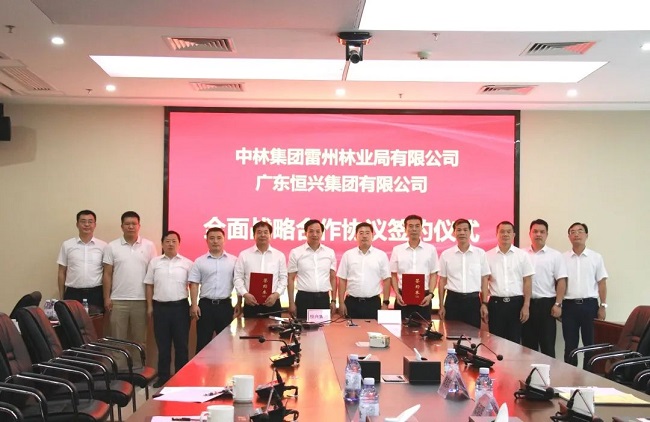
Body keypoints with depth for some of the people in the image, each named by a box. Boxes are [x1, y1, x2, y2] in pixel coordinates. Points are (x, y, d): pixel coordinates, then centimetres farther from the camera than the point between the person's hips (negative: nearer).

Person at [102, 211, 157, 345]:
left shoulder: (149, 246, 2)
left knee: (139, 340, 9)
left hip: (141, 300, 0)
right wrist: (107, 298, -2)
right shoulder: (112, 247, 2)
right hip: (118, 300, 0)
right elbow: (107, 274, 3)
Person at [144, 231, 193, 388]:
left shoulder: (187, 263, 3)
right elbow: (149, 285, 8)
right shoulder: (154, 262, 6)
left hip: (180, 306, -1)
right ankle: (163, 376, 17)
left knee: (181, 343, 4)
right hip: (160, 306, 1)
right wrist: (150, 306, 4)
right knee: (162, 344, 7)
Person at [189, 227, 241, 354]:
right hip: (206, 305, 0)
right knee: (203, 341, 4)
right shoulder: (199, 261, 4)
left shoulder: (233, 260, 4)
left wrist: (239, 304, 0)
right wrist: (194, 305, -6)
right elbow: (194, 284, 3)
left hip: (225, 305, 0)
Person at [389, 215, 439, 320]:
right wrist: (397, 294, -5)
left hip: (423, 297, 0)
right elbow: (393, 275, 7)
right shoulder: (397, 250, 4)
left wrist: (430, 294, -6)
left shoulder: (430, 249, 4)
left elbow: (434, 274, 6)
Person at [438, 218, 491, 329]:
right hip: (453, 300, 0)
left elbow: (484, 280, 6)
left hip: (473, 300, 0)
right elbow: (442, 281, 7)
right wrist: (441, 306, 4)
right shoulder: (445, 255, 3)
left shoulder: (480, 253, 3)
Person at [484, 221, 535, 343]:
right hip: (495, 303, 0)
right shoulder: (488, 256, 3)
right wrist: (483, 304, -4)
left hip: (516, 303, 0)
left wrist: (526, 306, -4)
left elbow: (527, 281, 2)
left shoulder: (522, 255, 3)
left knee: (514, 341, 5)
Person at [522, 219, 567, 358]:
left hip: (547, 303, -2)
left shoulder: (555, 256, 2)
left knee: (547, 344, 2)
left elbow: (561, 281, -2)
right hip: (527, 303, 2)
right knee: (528, 344, 9)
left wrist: (558, 304, -10)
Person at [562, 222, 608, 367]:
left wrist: (603, 306, -3)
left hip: (589, 304, 0)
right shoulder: (563, 258, 5)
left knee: (590, 343, 5)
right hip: (569, 305, 0)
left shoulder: (596, 257, 3)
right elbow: (561, 283, 5)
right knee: (570, 344, 5)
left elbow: (602, 283, 3)